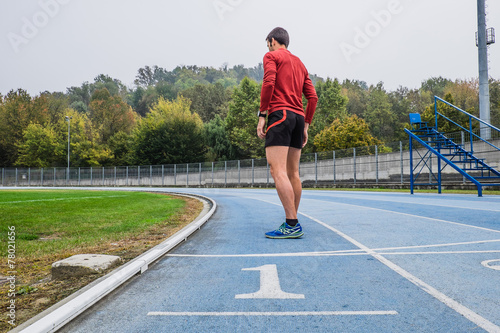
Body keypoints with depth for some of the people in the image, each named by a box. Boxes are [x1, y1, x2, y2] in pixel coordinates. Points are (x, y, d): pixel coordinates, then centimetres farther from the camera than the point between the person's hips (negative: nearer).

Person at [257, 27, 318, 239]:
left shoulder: (271, 56, 7)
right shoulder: (299, 63, 25)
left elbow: (269, 83, -12)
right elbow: (313, 97, 18)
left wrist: (262, 115, -12)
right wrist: (306, 125, 19)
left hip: (280, 114, -8)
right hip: (299, 116, 8)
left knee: (277, 171, -13)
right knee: (293, 173, 9)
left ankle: (292, 225, -18)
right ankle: (292, 223, 13)